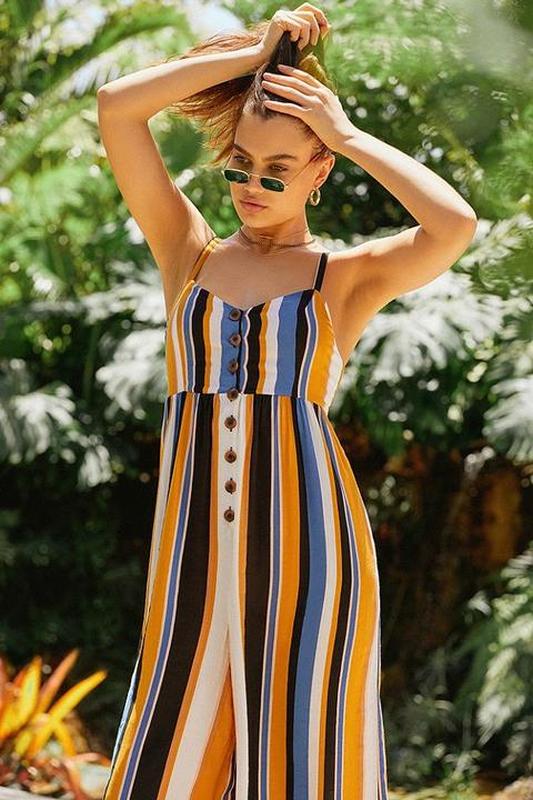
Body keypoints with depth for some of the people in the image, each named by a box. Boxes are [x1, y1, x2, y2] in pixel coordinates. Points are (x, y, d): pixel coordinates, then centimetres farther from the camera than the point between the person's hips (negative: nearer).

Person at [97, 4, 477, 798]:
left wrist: (348, 133, -3)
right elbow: (117, 107, 3)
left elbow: (454, 225, -15)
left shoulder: (349, 276, 6)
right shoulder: (189, 253, 12)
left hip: (306, 540, -2)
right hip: (196, 544, 2)